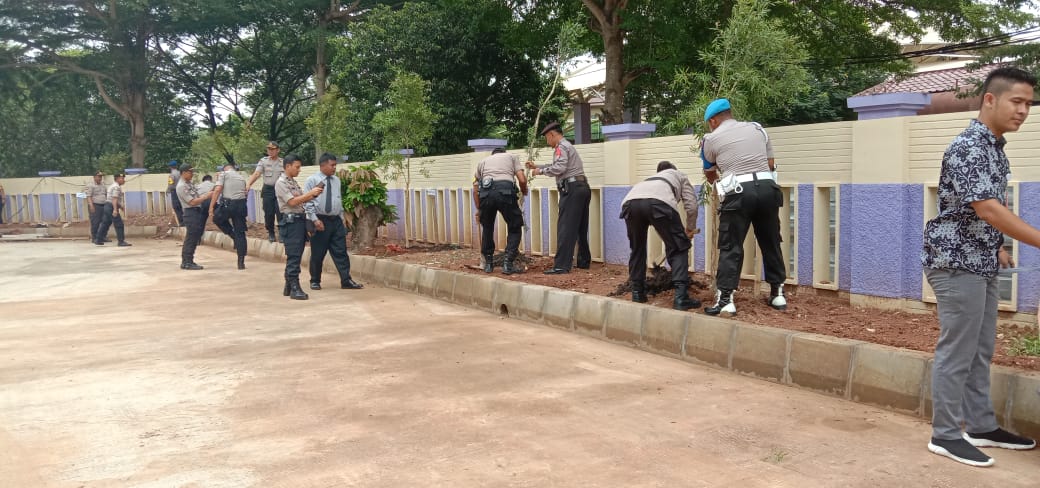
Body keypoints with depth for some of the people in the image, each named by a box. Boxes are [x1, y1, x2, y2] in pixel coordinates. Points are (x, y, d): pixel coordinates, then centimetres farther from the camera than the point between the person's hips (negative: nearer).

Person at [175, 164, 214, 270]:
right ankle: (187, 262, -1)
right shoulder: (181, 187, -14)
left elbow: (197, 197, 18)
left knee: (194, 238, 12)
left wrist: (208, 193, 3)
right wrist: (207, 196, -18)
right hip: (191, 213, -10)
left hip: (197, 212, 10)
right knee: (191, 238, -7)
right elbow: (192, 202, -19)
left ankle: (186, 262, 19)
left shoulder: (190, 184, 15)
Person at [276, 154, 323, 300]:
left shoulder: (293, 182, 18)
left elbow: (303, 200, 16)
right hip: (290, 221, -9)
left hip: (301, 220, 9)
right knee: (293, 256, -9)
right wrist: (310, 193, -16)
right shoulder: (281, 183, -8)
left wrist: (314, 194, 0)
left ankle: (289, 286, 18)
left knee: (296, 256, 11)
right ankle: (295, 288, -7)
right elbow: (292, 202, -16)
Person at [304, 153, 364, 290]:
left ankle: (346, 281, 5)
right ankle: (315, 281, 19)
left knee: (340, 252, 3)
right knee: (317, 254, 5)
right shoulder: (311, 180, -6)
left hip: (336, 220, 5)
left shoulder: (336, 180, 10)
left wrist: (342, 219, 13)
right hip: (320, 221, -5)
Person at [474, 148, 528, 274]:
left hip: (486, 193, 2)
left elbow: (475, 188, 29)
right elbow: (522, 180, 14)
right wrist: (524, 191, 36)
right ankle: (508, 264, 5)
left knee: (487, 228, 24)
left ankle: (488, 263, 26)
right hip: (505, 191, -2)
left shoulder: (483, 161, 34)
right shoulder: (511, 157, 29)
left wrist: (478, 209, 38)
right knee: (515, 228, 14)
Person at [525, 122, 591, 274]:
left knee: (565, 227, -12)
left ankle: (561, 265, -16)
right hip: (583, 187, 10)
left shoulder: (561, 147, -5)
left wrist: (541, 171, -7)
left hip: (572, 188, -10)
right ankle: (584, 261, 21)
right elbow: (556, 165, 36)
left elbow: (559, 168, -19)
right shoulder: (568, 146, 27)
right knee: (581, 227, 15)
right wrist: (537, 166, 35)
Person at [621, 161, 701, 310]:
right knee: (678, 248, 11)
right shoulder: (679, 175, 37)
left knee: (637, 248, 26)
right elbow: (691, 204, 23)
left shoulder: (648, 179, 47)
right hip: (659, 201, -4)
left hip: (629, 201, 4)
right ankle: (681, 297, 2)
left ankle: (637, 294, 29)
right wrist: (690, 229, 38)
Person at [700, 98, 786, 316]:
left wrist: (717, 181, 46)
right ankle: (778, 293, 22)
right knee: (771, 242, 15)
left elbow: (710, 173, 24)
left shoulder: (711, 139, 8)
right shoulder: (757, 128, 17)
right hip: (767, 187, 4)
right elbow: (771, 164, 16)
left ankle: (725, 299, -3)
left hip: (738, 192, -4)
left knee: (730, 247, 1)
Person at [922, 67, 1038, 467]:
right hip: (957, 263, -9)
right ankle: (945, 435, 7)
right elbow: (987, 209, -27)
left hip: (981, 264, 9)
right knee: (956, 352, -3)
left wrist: (997, 248, 14)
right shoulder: (967, 148, -18)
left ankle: (981, 426, 26)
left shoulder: (995, 148, 12)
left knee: (980, 351, 15)